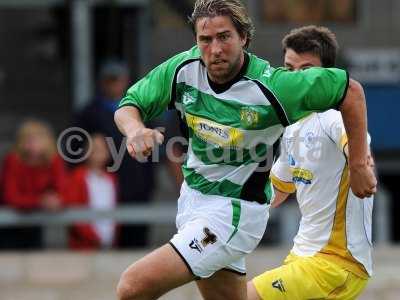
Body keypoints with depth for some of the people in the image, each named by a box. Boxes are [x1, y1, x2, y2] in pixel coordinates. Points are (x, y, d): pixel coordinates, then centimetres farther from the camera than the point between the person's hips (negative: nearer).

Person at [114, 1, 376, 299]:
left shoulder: (272, 87, -23)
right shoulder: (183, 68, -9)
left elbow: (351, 90, -13)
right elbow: (128, 106, 0)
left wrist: (359, 165, -7)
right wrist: (135, 129, -24)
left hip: (233, 213, -7)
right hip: (192, 199, 7)